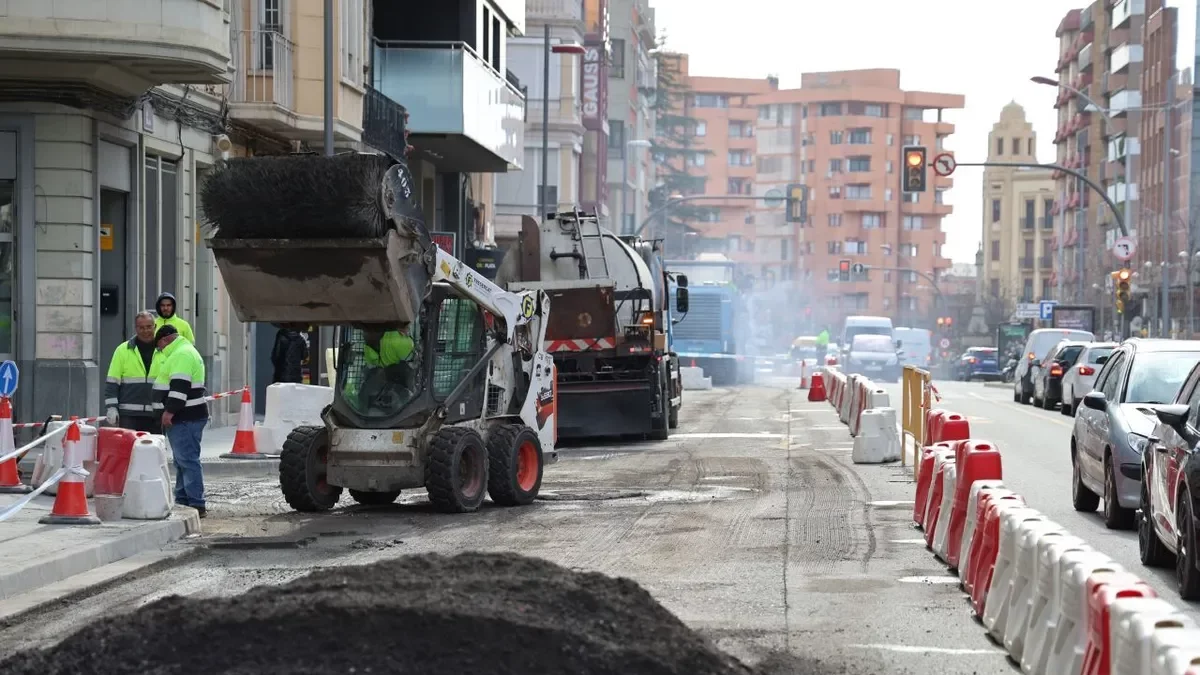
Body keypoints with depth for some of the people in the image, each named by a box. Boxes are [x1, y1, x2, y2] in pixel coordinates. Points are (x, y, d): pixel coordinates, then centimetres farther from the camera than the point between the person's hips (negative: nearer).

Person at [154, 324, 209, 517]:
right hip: (186, 416, 11)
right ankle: (183, 501, 20)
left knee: (187, 459, -12)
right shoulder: (185, 351, 23)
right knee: (183, 459, 14)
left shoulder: (182, 354, -13)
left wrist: (170, 411, -25)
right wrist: (171, 412, 30)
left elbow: (180, 385, -23)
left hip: (185, 418, -11)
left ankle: (196, 504, -15)